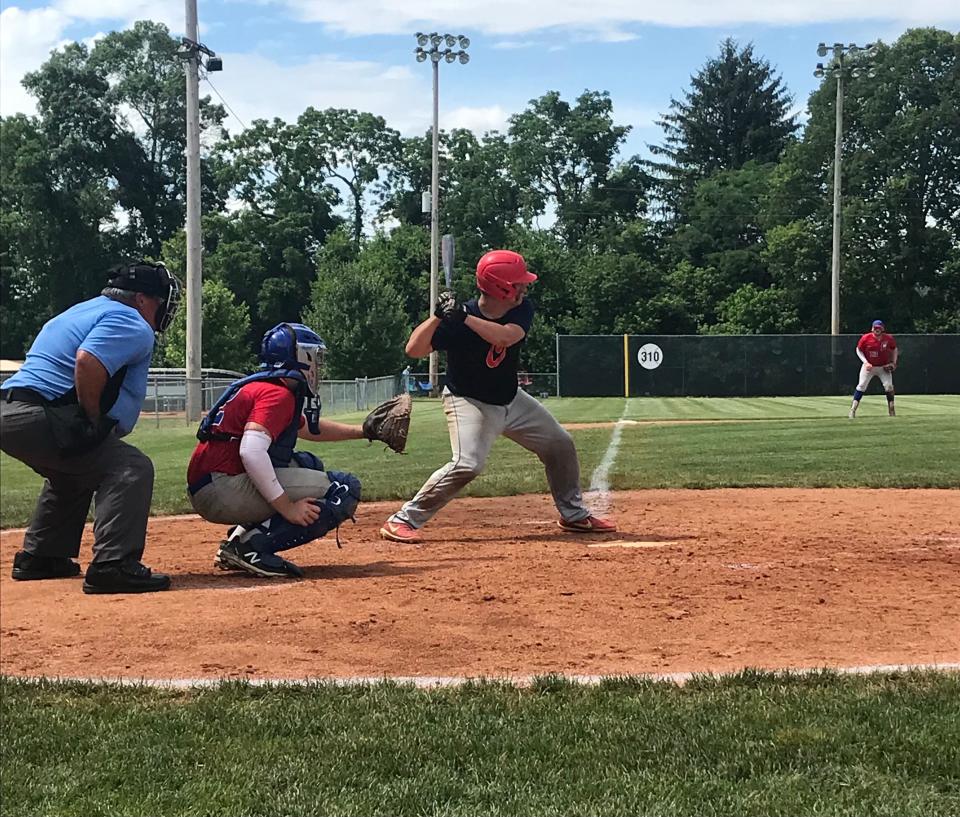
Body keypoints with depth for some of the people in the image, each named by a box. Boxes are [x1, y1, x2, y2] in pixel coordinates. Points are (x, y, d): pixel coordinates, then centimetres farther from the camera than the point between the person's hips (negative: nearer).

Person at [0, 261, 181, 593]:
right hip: (39, 418, -10)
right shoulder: (133, 326, -4)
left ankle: (38, 557, 38)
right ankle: (112, 565, -22)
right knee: (131, 468, -14)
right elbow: (88, 363, -23)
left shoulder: (78, 313, 29)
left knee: (72, 474, 33)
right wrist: (94, 422, -12)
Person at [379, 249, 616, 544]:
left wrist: (465, 317, -39)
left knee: (560, 445, 11)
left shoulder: (522, 310, -11)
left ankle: (574, 514, 30)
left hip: (512, 399, 7)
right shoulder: (456, 320, -24)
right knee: (466, 464, -28)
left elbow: (505, 336, -32)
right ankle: (402, 520, -18)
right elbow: (414, 349, -30)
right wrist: (438, 315, -40)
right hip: (469, 402, -7)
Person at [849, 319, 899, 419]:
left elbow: (894, 349, 8)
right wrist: (865, 362, -15)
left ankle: (891, 410, 8)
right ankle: (853, 410, -7)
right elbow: (859, 350, -3)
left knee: (889, 386, -7)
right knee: (861, 386, -8)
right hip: (869, 366, -1)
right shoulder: (866, 338, -16)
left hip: (884, 367, 1)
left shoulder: (889, 339, -11)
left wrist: (894, 362, -3)